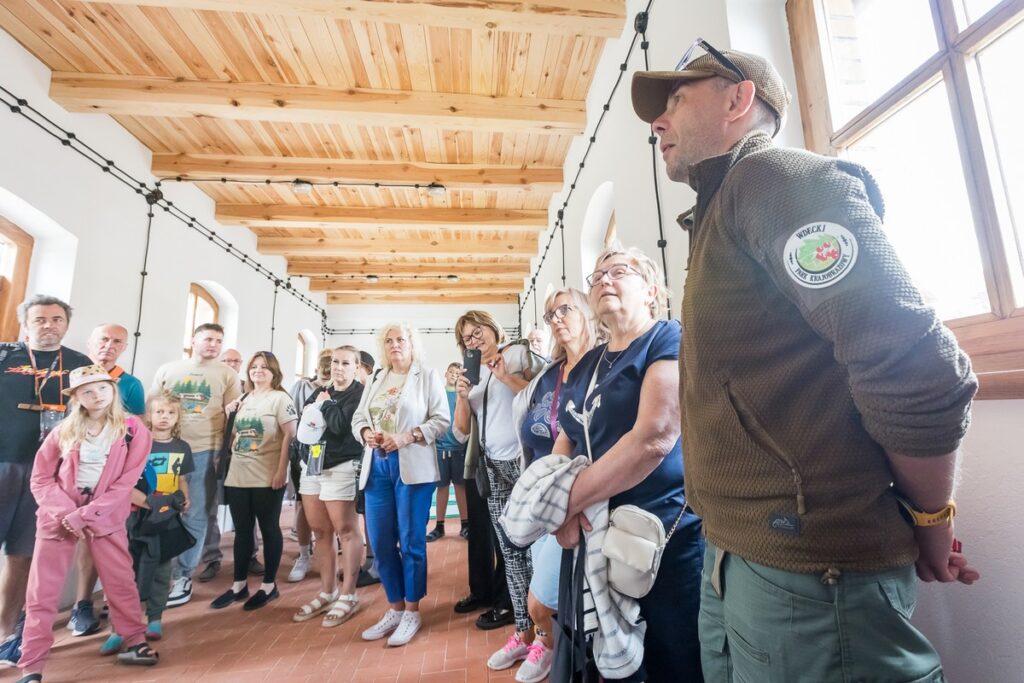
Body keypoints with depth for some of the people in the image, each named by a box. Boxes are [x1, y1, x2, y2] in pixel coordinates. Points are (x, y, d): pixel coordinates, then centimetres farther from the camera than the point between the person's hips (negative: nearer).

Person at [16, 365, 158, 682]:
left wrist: (85, 514, -16)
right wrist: (66, 513, -13)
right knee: (42, 592, 6)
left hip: (106, 517, -1)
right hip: (58, 517, 2)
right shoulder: (65, 431, -1)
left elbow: (126, 481, -10)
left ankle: (135, 642, 24)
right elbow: (41, 478, 1)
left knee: (121, 582, 7)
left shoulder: (134, 429, -8)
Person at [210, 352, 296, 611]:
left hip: (267, 478, -6)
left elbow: (289, 436, -12)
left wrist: (281, 470, -17)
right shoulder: (244, 400, 15)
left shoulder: (280, 398, -5)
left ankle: (269, 585, 17)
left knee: (269, 529, 5)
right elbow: (234, 434, 22)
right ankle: (239, 585, 27)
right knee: (242, 531, 14)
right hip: (237, 476, 6)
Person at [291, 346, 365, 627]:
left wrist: (326, 404, -5)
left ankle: (348, 596, 13)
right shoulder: (320, 393, 16)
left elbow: (341, 425, -19)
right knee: (321, 532, 12)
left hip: (341, 468, -7)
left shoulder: (360, 394, -6)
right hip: (312, 466, 7)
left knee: (346, 531, 1)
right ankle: (327, 593, 25)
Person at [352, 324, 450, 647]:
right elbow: (357, 418, 14)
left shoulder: (428, 376, 1)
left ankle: (412, 612, 22)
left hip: (413, 466, -5)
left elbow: (441, 420, -7)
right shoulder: (375, 381, 16)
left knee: (411, 542, 4)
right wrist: (367, 433, -8)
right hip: (377, 466, 5)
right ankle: (394, 609, 28)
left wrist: (407, 437, -19)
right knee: (380, 543, 10)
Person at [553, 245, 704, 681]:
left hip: (665, 537, -6)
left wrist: (567, 501, -18)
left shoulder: (669, 341, -11)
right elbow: (566, 440, 10)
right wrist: (561, 502, -11)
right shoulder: (586, 364, 11)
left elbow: (654, 438, -23)